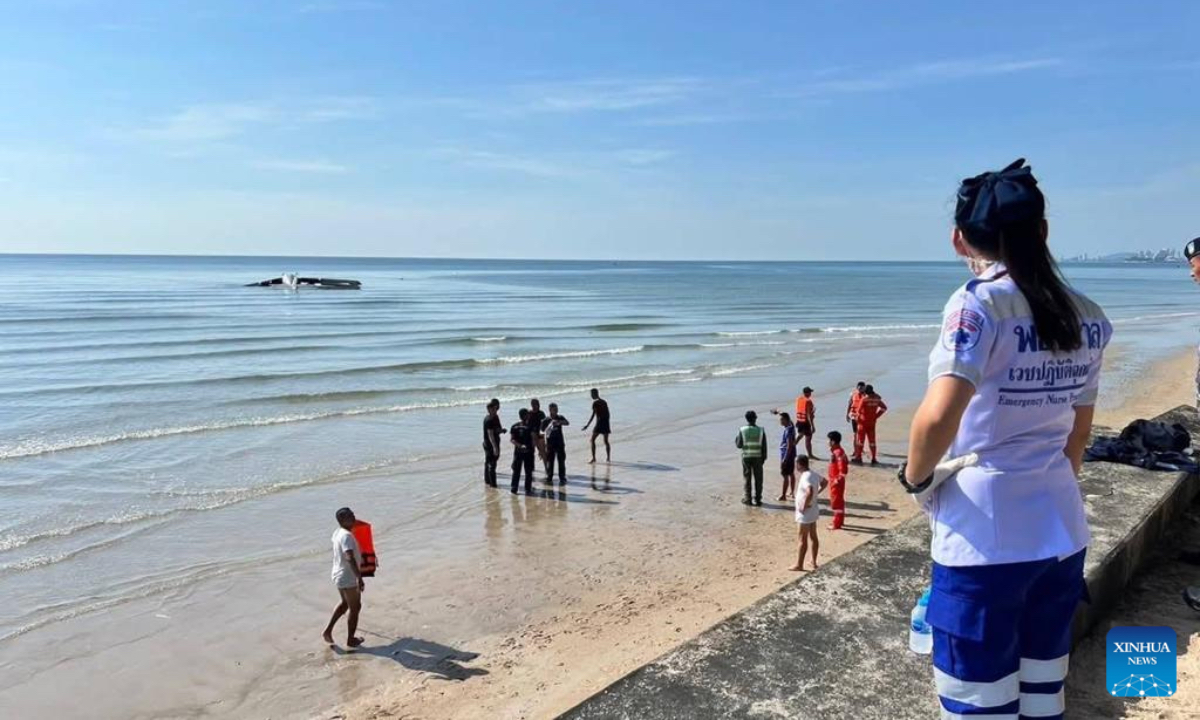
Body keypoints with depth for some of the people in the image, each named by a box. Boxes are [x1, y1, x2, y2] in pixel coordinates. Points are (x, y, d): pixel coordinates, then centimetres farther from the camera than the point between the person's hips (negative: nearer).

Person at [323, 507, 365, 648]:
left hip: (339, 575, 9)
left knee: (345, 603, 27)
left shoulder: (337, 533, 4)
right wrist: (359, 577, -42)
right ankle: (351, 639, 18)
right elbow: (349, 558, -37)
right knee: (355, 607, 8)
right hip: (349, 578, -9)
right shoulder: (346, 536, -25)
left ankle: (328, 630, 26)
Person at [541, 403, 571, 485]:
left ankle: (562, 478, 8)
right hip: (550, 444, -1)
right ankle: (549, 477, 19)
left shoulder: (560, 418, 0)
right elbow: (543, 431, -1)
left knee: (561, 461, 2)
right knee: (550, 461, 6)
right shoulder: (546, 421, -3)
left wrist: (559, 422, -36)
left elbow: (567, 423, -19)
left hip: (560, 443, 1)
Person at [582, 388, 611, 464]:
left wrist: (587, 425, -15)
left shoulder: (595, 403, -10)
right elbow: (608, 414, 14)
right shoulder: (604, 402, 12)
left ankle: (593, 458, -5)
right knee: (606, 441, 14)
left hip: (599, 424, -7)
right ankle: (608, 458, 17)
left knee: (592, 440, 1)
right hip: (606, 424, 7)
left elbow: (593, 415, -16)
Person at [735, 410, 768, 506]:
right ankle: (757, 499, 12)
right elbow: (764, 446, -2)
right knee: (758, 478, 9)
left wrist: (735, 440, 16)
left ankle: (747, 499, 13)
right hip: (757, 457, 0)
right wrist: (764, 458, 8)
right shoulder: (760, 430, -5)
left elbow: (739, 445, -4)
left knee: (747, 478, 9)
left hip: (746, 457, 0)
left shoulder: (742, 430, -7)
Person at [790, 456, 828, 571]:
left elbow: (809, 492, -40)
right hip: (813, 512, 9)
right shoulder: (813, 474, 5)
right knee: (813, 537, 15)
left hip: (805, 513, -9)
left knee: (803, 539, 0)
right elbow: (825, 482, 24)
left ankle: (799, 565, 8)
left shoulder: (805, 477, -24)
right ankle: (814, 562, 24)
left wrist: (804, 506, -28)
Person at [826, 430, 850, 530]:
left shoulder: (838, 453, -23)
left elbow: (843, 469, -26)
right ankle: (839, 521, 28)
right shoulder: (836, 451, 8)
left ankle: (837, 524, 4)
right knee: (837, 501, 18)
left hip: (837, 481, -10)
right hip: (834, 480, 10)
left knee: (837, 501, -3)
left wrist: (838, 480, -21)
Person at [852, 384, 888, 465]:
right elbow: (884, 408, 12)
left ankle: (858, 458, 7)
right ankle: (874, 459, 11)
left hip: (863, 422, -5)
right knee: (872, 440, 10)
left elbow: (859, 410, -15)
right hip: (872, 422, 5)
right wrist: (877, 415, 12)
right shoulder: (877, 399, 1)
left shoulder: (864, 399, -16)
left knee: (860, 440, 4)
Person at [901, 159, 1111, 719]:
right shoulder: (1088, 318, 5)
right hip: (1061, 531, 7)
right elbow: (1078, 432, 15)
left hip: (985, 539, -7)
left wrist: (914, 477, -9)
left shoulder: (980, 302, -16)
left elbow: (939, 417, -28)